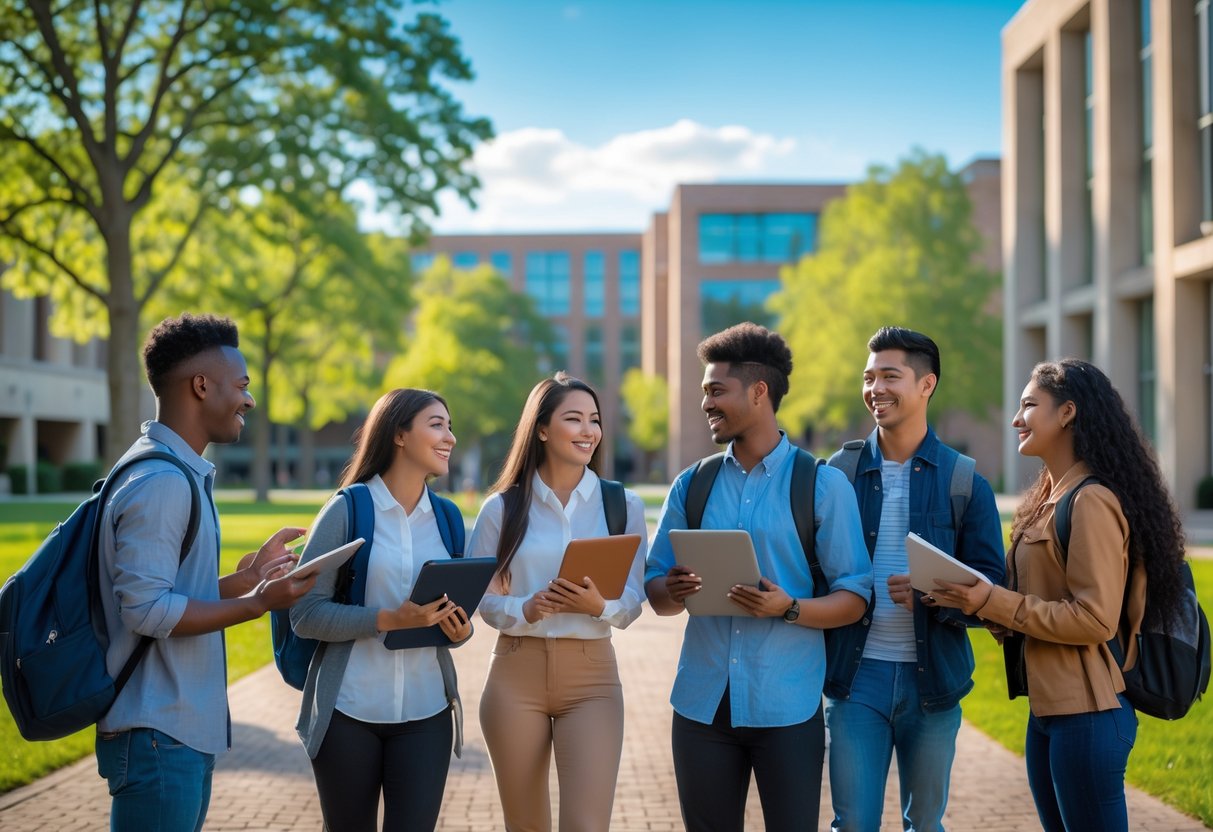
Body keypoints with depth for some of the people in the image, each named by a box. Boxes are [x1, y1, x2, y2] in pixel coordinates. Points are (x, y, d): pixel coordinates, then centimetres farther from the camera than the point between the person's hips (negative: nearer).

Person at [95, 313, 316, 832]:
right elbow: (146, 610, -22)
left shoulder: (182, 474, 15)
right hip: (158, 736, -10)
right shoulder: (160, 481, -17)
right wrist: (256, 603, -20)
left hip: (187, 730, 10)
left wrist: (247, 578, 13)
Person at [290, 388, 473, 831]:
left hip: (425, 712, 3)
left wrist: (459, 629, -6)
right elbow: (305, 614, -11)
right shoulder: (347, 510, -7)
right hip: (348, 711, -3)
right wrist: (389, 619, -22)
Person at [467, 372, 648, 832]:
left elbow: (632, 601, -1)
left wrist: (598, 606, -22)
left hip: (592, 677, 0)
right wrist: (526, 611, -18)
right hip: (516, 674, 1)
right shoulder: (502, 508, 3)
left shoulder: (623, 505, 4)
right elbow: (482, 597, 1)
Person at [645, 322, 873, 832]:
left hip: (787, 707, -3)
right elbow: (655, 592, 10)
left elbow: (854, 598, -4)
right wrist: (673, 592, -13)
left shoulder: (822, 484, -2)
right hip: (702, 702, 3)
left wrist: (789, 609, -22)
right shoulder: (691, 486, 8)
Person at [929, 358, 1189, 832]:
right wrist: (974, 597, 0)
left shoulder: (1092, 501, -16)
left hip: (1087, 715, -9)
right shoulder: (1049, 498, 13)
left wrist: (992, 602, -19)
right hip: (1046, 708, 9)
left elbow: (1096, 618, -20)